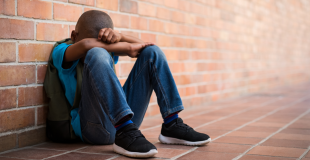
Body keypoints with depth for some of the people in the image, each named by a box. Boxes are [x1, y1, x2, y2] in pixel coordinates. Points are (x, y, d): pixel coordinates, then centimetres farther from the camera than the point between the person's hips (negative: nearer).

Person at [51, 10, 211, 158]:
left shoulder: (108, 49, 19)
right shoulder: (61, 53, 1)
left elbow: (141, 45, 5)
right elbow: (85, 45, -21)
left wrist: (119, 37, -15)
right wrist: (127, 47, -12)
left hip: (125, 119, 6)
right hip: (93, 125, -6)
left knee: (152, 52, 4)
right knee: (97, 54, -28)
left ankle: (172, 125, -5)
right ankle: (124, 133, -38)